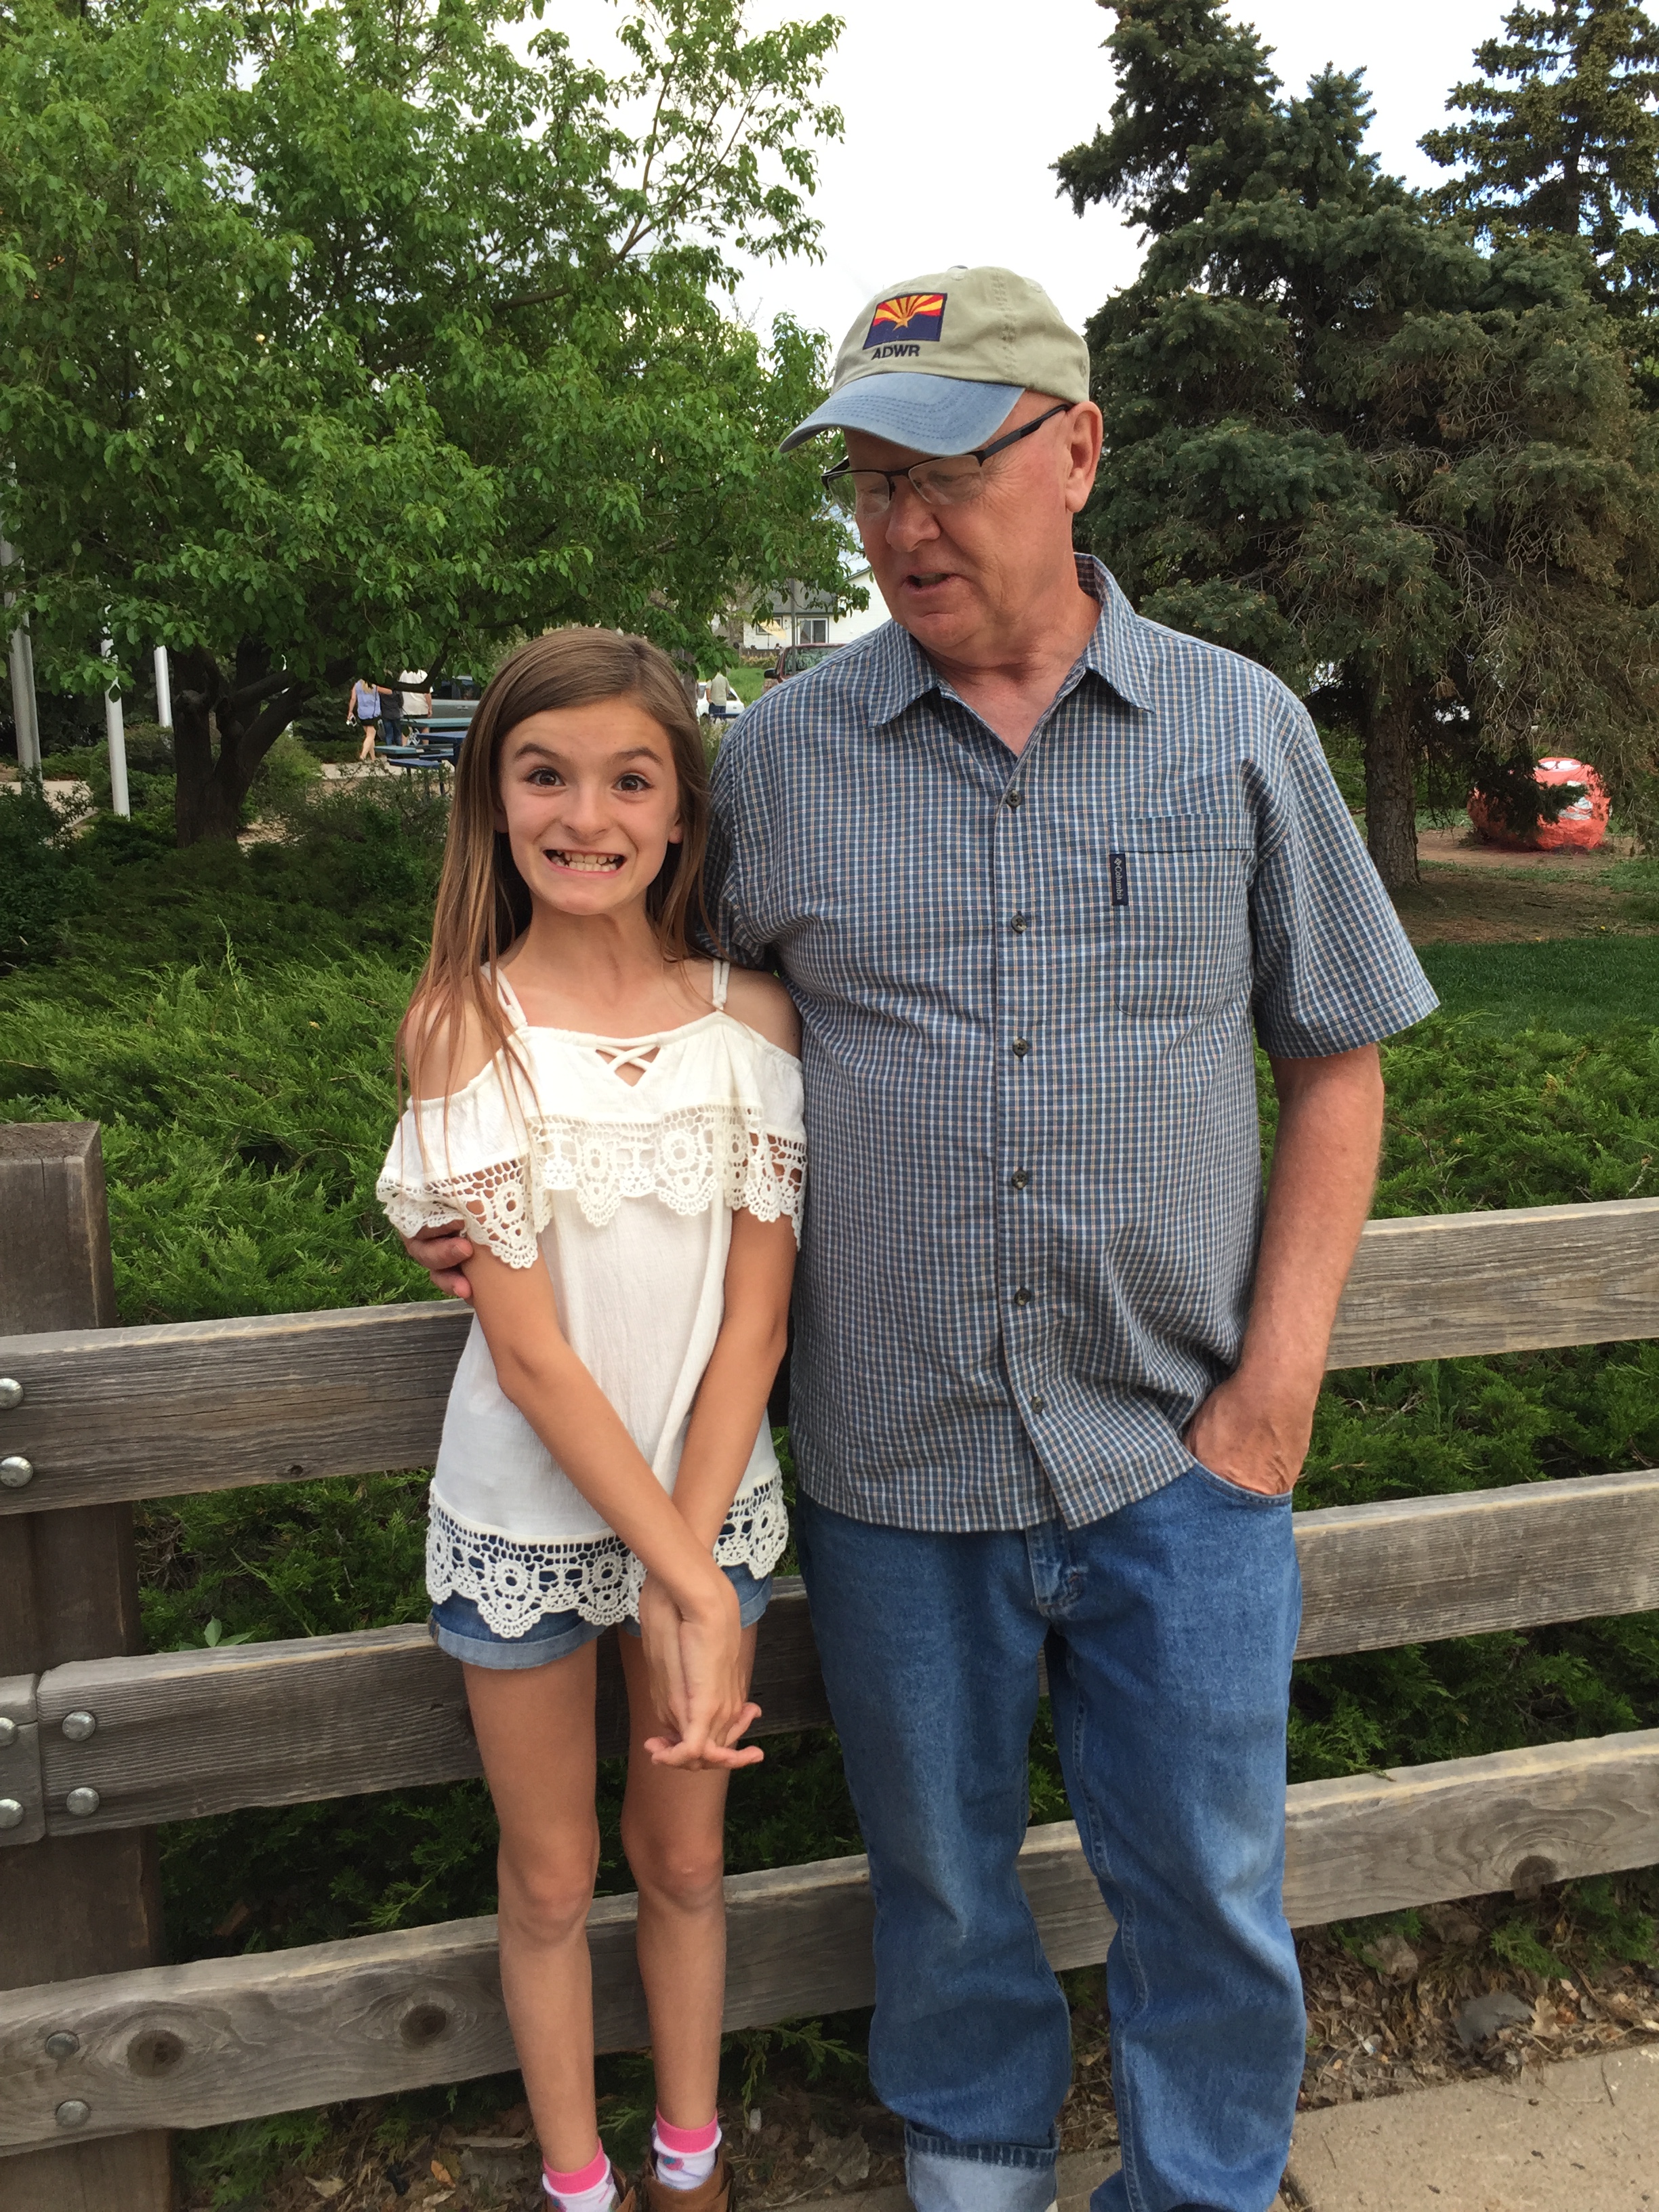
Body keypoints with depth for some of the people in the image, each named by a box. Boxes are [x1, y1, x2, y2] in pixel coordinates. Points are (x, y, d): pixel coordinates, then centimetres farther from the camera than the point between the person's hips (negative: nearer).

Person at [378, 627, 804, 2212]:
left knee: (683, 1858, 20)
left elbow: (754, 1316, -8)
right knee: (550, 1881, 17)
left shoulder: (751, 1020, -8)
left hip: (707, 1503, 2)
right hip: (527, 1521, -1)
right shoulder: (466, 1030, -14)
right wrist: (690, 1589, -17)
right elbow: (531, 1352, -17)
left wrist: (688, 1568, -15)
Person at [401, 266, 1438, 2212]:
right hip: (892, 1468, 1)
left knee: (1205, 1889, 14)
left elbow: (1333, 1056, 3)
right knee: (942, 1878, 20)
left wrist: (1279, 1380, -4)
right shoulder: (779, 754, -1)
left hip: (1178, 1463, 0)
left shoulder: (1240, 728, -1)